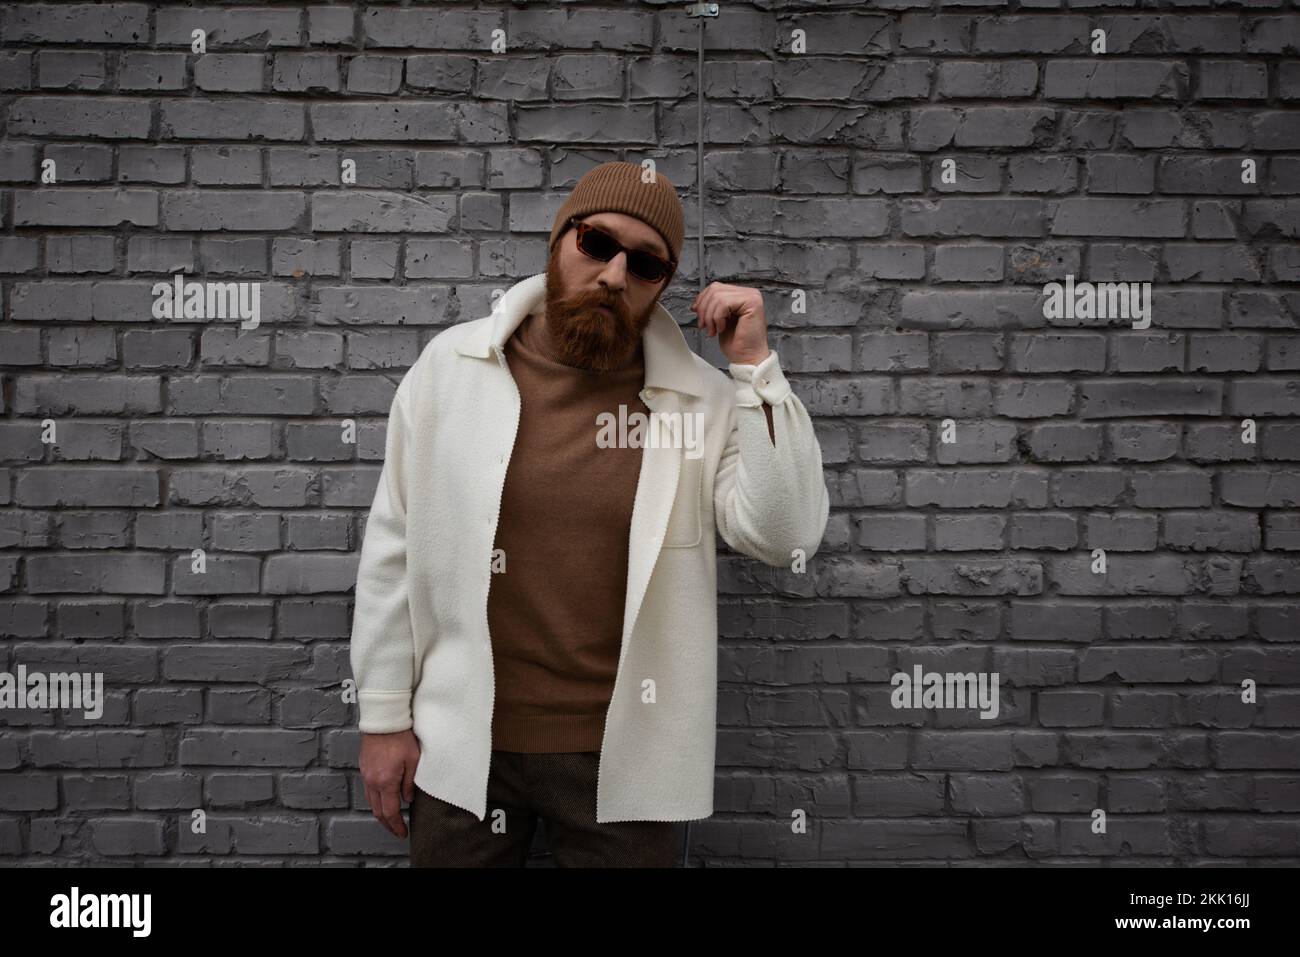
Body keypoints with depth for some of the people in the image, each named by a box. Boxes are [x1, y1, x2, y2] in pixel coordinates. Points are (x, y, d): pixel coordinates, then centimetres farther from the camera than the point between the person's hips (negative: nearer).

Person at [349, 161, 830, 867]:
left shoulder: (704, 399, -4)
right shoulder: (450, 366, -2)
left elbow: (784, 539, -14)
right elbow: (394, 549, 1)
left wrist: (754, 366, -16)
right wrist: (383, 715, 2)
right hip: (465, 748, 1)